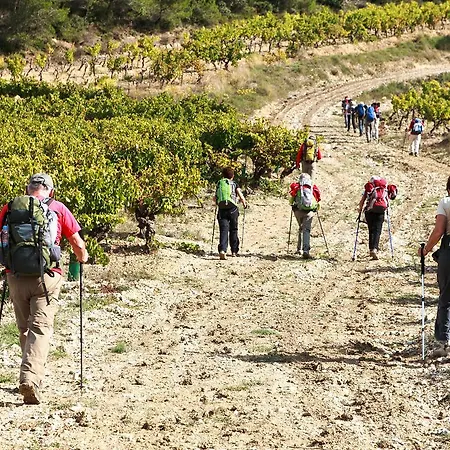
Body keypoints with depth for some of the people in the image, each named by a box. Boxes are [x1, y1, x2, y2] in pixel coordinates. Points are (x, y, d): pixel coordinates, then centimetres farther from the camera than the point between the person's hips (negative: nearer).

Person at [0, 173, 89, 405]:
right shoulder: (58, 209, 5)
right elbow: (77, 244, 9)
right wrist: (82, 260, 30)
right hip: (47, 277, -2)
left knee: (24, 329, 18)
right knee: (41, 328, -5)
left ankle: (30, 377, 28)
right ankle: (30, 379, -22)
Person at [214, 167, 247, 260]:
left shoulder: (219, 184, 15)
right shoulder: (234, 184, 8)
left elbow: (215, 198, 16)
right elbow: (241, 196, -2)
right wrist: (244, 203, 18)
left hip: (222, 210, 1)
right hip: (233, 209, -1)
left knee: (223, 230, -5)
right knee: (233, 230, 14)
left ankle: (222, 250, -25)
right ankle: (234, 251, 20)